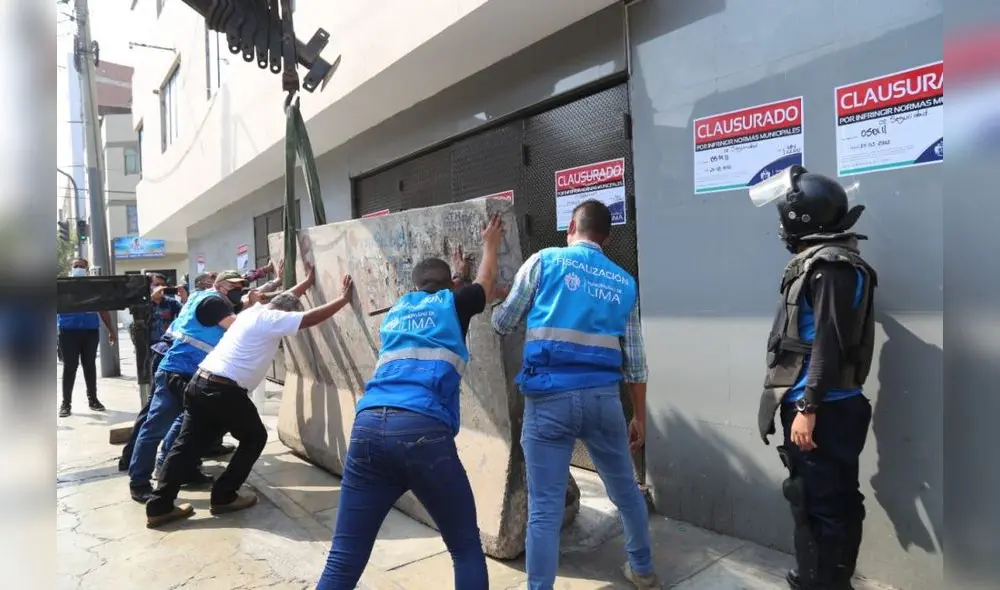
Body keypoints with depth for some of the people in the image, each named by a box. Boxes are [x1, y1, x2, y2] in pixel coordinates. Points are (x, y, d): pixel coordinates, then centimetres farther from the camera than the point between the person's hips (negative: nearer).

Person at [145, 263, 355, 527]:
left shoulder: (256, 309, 17)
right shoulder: (272, 319, -8)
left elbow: (285, 298, 35)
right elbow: (311, 318, -10)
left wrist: (308, 281, 43)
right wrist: (343, 299, -2)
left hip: (200, 383, 9)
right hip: (224, 390, -9)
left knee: (187, 444, 11)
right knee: (255, 437, 11)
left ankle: (159, 506, 13)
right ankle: (223, 497, 15)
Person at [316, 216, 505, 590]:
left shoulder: (396, 312, 27)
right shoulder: (451, 304, 17)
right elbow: (485, 280, 39)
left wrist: (450, 270, 68)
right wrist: (490, 244, 57)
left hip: (368, 426, 5)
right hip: (423, 429, -4)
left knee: (343, 559, 6)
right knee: (466, 548, 13)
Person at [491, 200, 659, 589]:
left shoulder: (544, 261, 2)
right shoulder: (624, 282, 12)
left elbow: (502, 325, 6)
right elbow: (634, 359, 12)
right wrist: (639, 416, 20)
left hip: (549, 397, -3)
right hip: (603, 396, 4)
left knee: (545, 507, 3)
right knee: (625, 489, 24)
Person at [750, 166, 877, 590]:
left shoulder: (829, 265, -14)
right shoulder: (825, 261, 15)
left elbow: (828, 344, -21)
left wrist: (807, 408, -21)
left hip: (823, 411, -10)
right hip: (832, 406, 10)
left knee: (815, 506, -1)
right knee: (837, 500, 18)